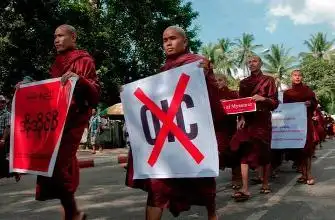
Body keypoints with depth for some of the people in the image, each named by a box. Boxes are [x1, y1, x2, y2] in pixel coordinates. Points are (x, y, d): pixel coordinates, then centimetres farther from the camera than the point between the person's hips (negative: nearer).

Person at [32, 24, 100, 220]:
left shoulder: (84, 60, 0)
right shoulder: (58, 63, 23)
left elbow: (95, 94, -9)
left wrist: (79, 79, -25)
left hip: (73, 118, -7)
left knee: (55, 164, -15)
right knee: (62, 165, 7)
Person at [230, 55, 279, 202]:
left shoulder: (268, 80, 5)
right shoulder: (244, 83, 15)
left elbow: (275, 103, 0)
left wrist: (263, 98, -19)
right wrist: (241, 118, -3)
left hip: (263, 121, -2)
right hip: (246, 121, 2)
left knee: (264, 152, 5)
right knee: (245, 153, -9)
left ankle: (265, 183, 23)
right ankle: (245, 189, -13)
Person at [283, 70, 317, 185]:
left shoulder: (307, 90, 7)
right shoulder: (287, 93, 10)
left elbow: (315, 104, 5)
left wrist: (310, 103, -15)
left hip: (306, 121, -2)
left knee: (306, 147, -9)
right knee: (297, 148, 1)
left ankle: (309, 174, -7)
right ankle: (303, 174, 9)